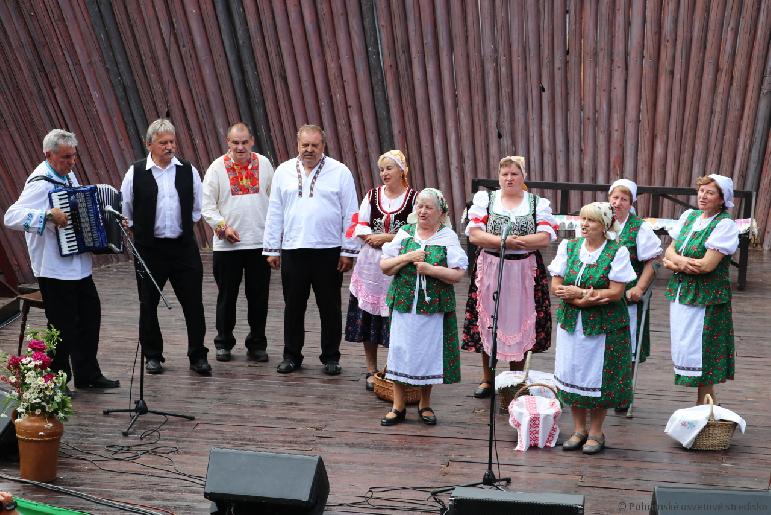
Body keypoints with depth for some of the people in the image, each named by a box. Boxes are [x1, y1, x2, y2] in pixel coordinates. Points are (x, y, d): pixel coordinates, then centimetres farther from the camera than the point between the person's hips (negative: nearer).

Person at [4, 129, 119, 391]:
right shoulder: (41, 183, -18)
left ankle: (88, 375, 28)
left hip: (79, 266, 9)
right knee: (63, 325, 0)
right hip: (54, 269, -9)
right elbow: (11, 217, -28)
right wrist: (48, 216, -35)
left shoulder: (68, 176, 9)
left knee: (90, 317, 15)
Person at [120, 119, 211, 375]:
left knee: (193, 303, 1)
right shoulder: (136, 173, -3)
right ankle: (152, 356, 23)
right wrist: (138, 229, 5)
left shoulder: (188, 171, 3)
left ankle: (198, 356, 12)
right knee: (148, 304, 9)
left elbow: (198, 207, 13)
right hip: (150, 248, -1)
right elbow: (125, 210, 6)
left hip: (184, 246, 1)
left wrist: (186, 225, 10)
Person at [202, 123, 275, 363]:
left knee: (259, 296, 6)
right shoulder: (217, 167, 0)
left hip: (260, 242, 1)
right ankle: (224, 343, 20)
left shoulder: (263, 164, 5)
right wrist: (222, 227, -12)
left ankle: (257, 344, 18)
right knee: (227, 295, 7)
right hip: (227, 244, -1)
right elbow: (206, 205, 0)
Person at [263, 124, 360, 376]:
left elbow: (350, 214, 0)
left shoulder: (339, 172, 1)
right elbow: (274, 213, 10)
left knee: (330, 307, 6)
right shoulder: (284, 171, 8)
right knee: (293, 306, 9)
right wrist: (272, 249, 6)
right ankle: (291, 355, 20)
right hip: (292, 250, 2)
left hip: (329, 251, -2)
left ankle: (331, 357, 17)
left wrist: (348, 251, -4)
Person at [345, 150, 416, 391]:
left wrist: (385, 238, -13)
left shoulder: (414, 197, -2)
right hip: (371, 263, 3)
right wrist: (373, 238, -13)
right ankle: (372, 370, 17)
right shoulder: (372, 195, 9)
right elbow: (360, 226, 4)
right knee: (368, 316, 5)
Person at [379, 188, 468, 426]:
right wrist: (408, 257, -10)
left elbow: (457, 275, -6)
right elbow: (384, 266, 4)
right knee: (400, 350, 3)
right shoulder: (405, 233, 7)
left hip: (434, 307, -1)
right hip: (404, 304, 2)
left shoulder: (448, 237, 0)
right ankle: (398, 406, 14)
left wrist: (430, 269, -18)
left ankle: (425, 404, 24)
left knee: (428, 352, 6)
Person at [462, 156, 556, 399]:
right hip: (490, 270, 0)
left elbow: (545, 238, -8)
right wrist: (505, 241, -18)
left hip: (524, 273, 0)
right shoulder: (485, 199, 5)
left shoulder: (538, 203, 5)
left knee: (519, 323, 5)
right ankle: (487, 378, 22)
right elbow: (474, 235, -7)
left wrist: (515, 241, -19)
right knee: (488, 323, 5)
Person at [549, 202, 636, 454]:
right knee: (573, 373, 7)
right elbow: (556, 285, 0)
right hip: (571, 321, 4)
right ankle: (579, 429, 21)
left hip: (604, 324, -4)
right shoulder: (568, 247, 4)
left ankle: (596, 432, 18)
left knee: (598, 376, 3)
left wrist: (577, 293, -16)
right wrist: (584, 298, -16)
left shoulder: (617, 252, -7)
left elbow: (616, 292, -13)